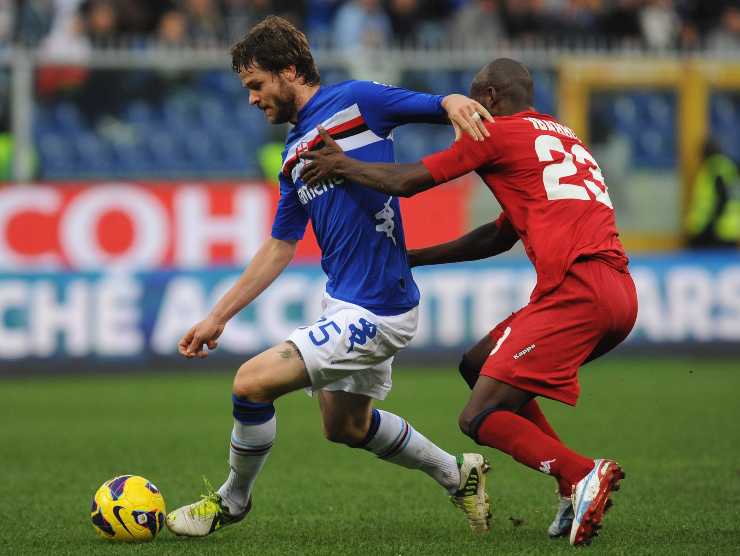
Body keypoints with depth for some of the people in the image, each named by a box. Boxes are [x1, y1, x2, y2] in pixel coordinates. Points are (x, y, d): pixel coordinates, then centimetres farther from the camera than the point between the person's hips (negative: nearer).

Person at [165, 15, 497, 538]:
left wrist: (455, 103, -32)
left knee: (252, 381, -13)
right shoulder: (294, 155, 14)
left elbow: (443, 105, -7)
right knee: (346, 426, 23)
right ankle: (457, 473, 38)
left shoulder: (356, 101, -9)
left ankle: (232, 500, 9)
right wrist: (218, 317, 17)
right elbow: (279, 248, 19)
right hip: (344, 304, 10)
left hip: (375, 312, -10)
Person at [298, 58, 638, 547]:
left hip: (575, 290, -8)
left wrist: (341, 166, 19)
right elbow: (503, 235, 35)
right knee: (479, 365, 22)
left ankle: (583, 475, -27)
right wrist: (416, 258, 39)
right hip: (621, 295, 8)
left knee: (480, 419, -6)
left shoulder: (497, 133, 4)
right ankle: (580, 487, 11)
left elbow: (406, 182, 4)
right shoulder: (563, 136, 29)